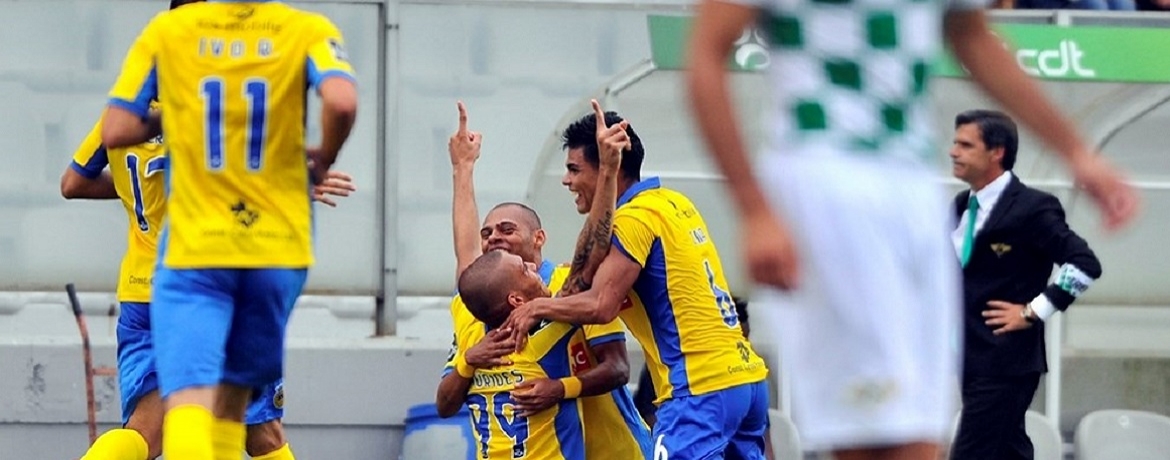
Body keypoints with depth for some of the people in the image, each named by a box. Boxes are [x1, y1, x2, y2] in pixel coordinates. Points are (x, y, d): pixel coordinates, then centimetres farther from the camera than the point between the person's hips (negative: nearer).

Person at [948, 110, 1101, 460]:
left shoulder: (1031, 208, -12)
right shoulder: (962, 206, 12)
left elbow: (1085, 265, -18)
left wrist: (1033, 312, -16)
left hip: (1005, 361, -9)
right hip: (972, 359, 9)